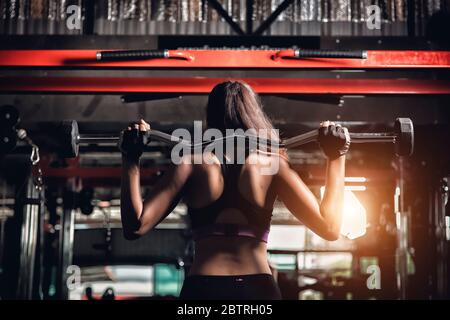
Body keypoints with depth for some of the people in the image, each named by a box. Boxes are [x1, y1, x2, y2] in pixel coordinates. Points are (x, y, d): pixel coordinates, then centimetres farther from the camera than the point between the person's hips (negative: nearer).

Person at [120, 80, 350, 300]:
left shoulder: (190, 163, 4)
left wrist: (130, 160, 6)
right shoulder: (273, 163, 4)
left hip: (201, 289, 0)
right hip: (259, 290, 0)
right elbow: (329, 227, 3)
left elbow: (135, 226, -3)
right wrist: (336, 158, 10)